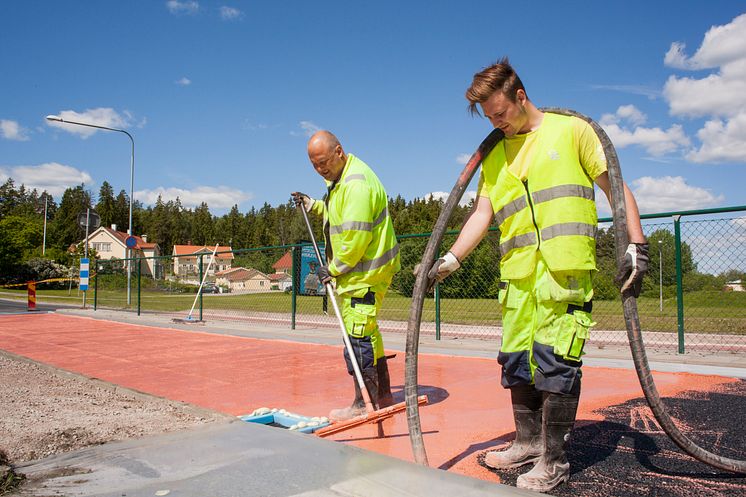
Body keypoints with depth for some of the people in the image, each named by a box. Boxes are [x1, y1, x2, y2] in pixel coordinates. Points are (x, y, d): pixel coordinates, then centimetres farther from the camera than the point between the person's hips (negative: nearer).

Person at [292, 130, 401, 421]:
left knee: (358, 334, -6)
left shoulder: (356, 183, -21)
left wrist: (334, 269, -15)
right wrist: (314, 206, 16)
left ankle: (363, 404, 5)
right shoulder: (341, 179, 14)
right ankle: (383, 397, 28)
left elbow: (356, 236, -25)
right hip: (361, 270, 11)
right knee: (367, 332, 17)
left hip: (365, 272, -11)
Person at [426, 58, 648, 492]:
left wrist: (637, 246, -5)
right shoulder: (495, 155, 17)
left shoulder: (571, 130, 4)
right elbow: (482, 214, 12)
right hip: (517, 274, 6)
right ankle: (528, 443, 28)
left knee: (555, 363, -7)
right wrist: (452, 258, 0)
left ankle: (554, 462, 7)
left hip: (565, 269, -5)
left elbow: (616, 188, 4)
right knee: (517, 361, 11)